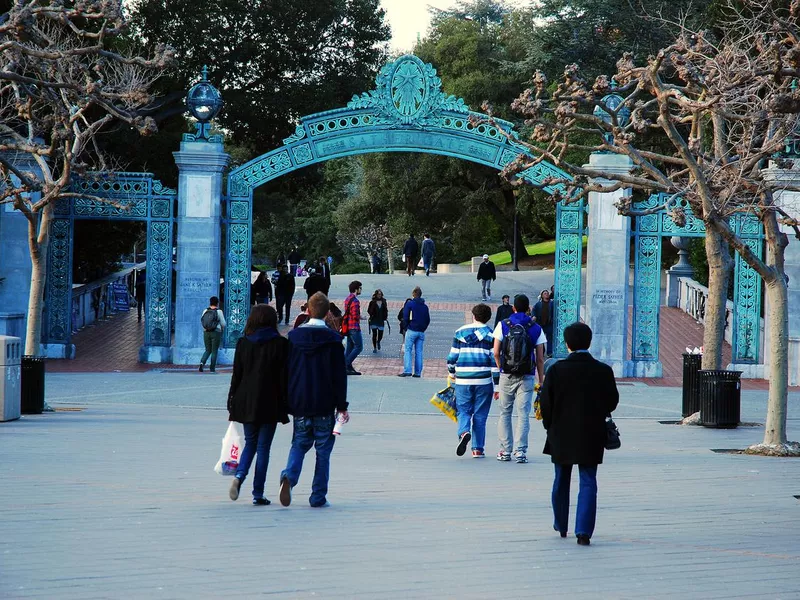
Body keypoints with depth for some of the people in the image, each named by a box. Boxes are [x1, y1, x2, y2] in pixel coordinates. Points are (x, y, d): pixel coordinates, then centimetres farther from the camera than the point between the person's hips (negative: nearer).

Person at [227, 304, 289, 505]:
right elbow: (284, 378, -7)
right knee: (263, 447, 3)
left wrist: (232, 405, 10)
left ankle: (239, 476, -9)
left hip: (246, 403, 3)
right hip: (269, 405, -3)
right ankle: (258, 494, 3)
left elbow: (236, 376, 3)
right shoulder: (280, 344, -7)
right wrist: (285, 406, -1)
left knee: (250, 443, 17)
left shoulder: (243, 343, 1)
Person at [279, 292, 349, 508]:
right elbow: (339, 375, -7)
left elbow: (285, 371, 6)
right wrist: (342, 406, -2)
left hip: (299, 403, 2)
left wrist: (286, 402, 14)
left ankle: (289, 476, -13)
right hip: (324, 406, -2)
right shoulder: (332, 339, -8)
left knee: (299, 444, 16)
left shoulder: (293, 336, 1)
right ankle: (318, 497, 6)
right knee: (323, 451, 7)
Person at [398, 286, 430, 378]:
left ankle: (407, 370, -15)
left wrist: (406, 327, 5)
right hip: (421, 332, 5)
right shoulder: (425, 306, 12)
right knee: (419, 352, 6)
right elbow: (428, 320, 13)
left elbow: (405, 317, -6)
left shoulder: (409, 304, -3)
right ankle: (418, 372, 3)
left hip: (411, 331, -5)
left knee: (407, 350, -4)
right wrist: (423, 328, 15)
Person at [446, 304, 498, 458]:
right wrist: (497, 384, -1)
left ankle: (464, 432, -22)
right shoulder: (490, 334, 0)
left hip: (463, 380, 1)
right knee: (480, 415, 7)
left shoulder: (460, 332, 6)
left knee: (463, 410, 9)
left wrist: (451, 373, 27)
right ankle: (478, 449, 7)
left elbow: (452, 356, 8)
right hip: (484, 380, -1)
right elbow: (495, 360, -4)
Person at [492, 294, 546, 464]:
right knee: (523, 414, 1)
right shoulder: (536, 328, 2)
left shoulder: (503, 325, 1)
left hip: (506, 376, 0)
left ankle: (505, 450, 10)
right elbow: (540, 359, 1)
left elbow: (496, 353, -2)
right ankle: (520, 451, -7)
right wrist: (541, 382, 7)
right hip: (527, 378, 0)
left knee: (505, 413, 11)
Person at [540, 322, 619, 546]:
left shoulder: (556, 370, -9)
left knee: (561, 482, 17)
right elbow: (612, 401, 2)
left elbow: (545, 402, -7)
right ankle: (583, 531, -11)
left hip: (561, 435, 1)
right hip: (591, 435, 0)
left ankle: (561, 526, 32)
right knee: (588, 483, 2)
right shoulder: (603, 371, -7)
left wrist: (550, 425, 9)